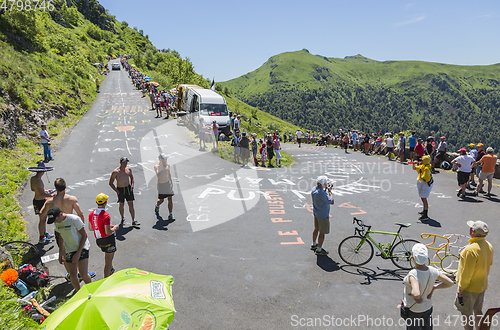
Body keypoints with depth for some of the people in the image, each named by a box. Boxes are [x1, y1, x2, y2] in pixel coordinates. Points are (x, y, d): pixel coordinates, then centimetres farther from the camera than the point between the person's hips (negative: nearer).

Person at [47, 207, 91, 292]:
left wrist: (78, 253, -17)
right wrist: (60, 254, 13)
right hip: (69, 250, 6)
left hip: (82, 248, -5)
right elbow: (61, 237, 14)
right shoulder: (56, 223, -2)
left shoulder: (74, 219, -21)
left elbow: (84, 235, -15)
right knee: (73, 275, 7)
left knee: (83, 275, -11)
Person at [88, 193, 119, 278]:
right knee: (108, 261, 6)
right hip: (108, 239, -7)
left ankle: (111, 271, 46)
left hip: (98, 240, 7)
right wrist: (115, 227, -4)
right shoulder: (106, 215, -24)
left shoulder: (91, 214, 0)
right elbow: (108, 232, -24)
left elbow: (90, 228, 11)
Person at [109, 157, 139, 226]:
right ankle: (122, 218, 32)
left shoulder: (129, 169, 1)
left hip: (128, 188, 3)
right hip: (120, 190, -3)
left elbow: (132, 177, 18)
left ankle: (134, 221, -1)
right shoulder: (115, 172, -13)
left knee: (131, 204, 0)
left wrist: (132, 186, 6)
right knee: (121, 205, 9)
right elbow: (111, 183, -7)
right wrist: (116, 191, -11)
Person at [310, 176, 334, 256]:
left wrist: (325, 188, 6)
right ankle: (319, 250, 19)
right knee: (322, 232, 7)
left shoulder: (314, 189, -6)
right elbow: (332, 202, -26)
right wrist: (329, 191, -16)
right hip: (323, 215, -9)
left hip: (316, 212, 9)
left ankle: (314, 245, 43)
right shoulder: (322, 194, -33)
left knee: (316, 229, 25)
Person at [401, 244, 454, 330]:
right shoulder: (433, 271, -18)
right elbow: (450, 283, -7)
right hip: (428, 307, 5)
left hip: (413, 310, -5)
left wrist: (415, 296, -29)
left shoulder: (413, 275, -37)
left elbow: (416, 294, -51)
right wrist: (434, 287, -4)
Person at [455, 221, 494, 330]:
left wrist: (460, 288, -15)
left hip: (470, 287, -8)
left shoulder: (472, 249, -31)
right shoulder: (489, 246, -4)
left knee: (466, 313, 9)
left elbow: (467, 273, -25)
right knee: (478, 310, 25)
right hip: (482, 285, 8)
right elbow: (489, 264, 11)